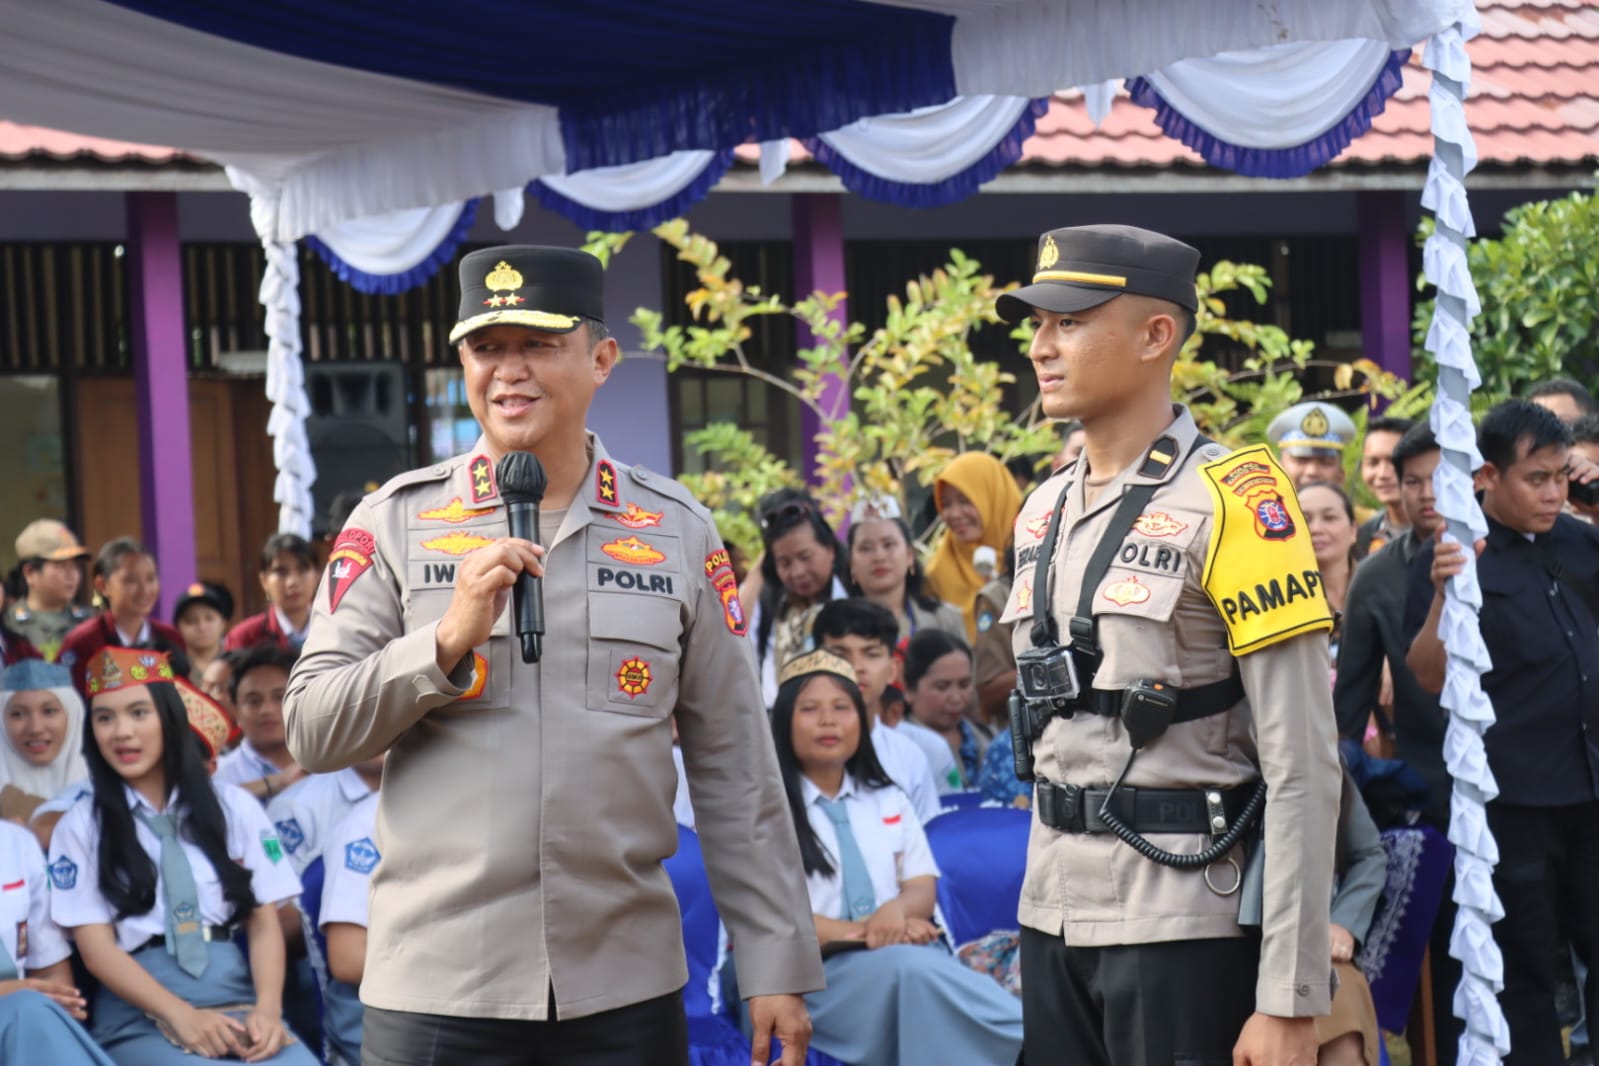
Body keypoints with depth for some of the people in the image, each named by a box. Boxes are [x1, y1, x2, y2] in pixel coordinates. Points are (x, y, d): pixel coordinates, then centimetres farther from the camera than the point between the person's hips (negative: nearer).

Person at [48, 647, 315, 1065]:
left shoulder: (234, 808, 13)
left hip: (237, 999, 2)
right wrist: (182, 1015, -15)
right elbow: (97, 948, 0)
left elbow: (264, 924, 8)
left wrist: (267, 1008, -12)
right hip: (138, 1015, -2)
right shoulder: (82, 826, 8)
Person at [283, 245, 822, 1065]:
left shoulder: (678, 530, 6)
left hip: (627, 989, 1)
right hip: (435, 990, -1)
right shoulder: (395, 522, 3)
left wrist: (777, 967, 3)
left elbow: (733, 772, 6)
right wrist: (451, 637, -14)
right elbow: (311, 733, -1)